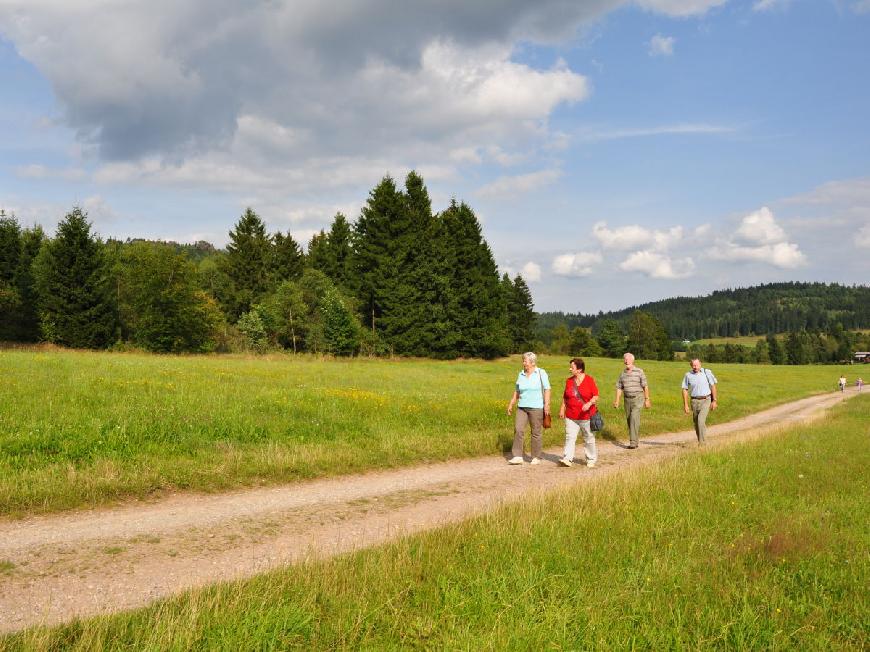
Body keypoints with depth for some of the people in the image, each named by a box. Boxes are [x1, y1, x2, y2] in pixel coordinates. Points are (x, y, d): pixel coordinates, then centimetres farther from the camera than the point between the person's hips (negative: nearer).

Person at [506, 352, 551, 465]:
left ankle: (536, 457, 14)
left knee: (536, 433, 2)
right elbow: (517, 391, 18)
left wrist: (547, 404, -14)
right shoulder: (521, 374, 11)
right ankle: (518, 456, -6)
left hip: (536, 407, -4)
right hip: (522, 407, 4)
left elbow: (547, 390, -5)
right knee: (518, 430, -8)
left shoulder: (541, 373, -2)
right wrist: (511, 404, 15)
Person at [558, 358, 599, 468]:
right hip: (571, 416, 3)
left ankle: (591, 460, 21)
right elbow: (565, 397, 16)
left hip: (586, 416, -3)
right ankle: (567, 459, -10)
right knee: (570, 437, -6)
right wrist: (562, 409, 12)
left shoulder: (589, 380, -5)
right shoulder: (569, 381, 8)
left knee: (589, 439, 8)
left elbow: (596, 396, -6)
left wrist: (589, 403, -23)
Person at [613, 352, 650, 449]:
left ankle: (633, 442, -19)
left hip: (637, 398, -5)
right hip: (627, 399, 5)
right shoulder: (622, 373, 9)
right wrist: (617, 401, 3)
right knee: (629, 420, 6)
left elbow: (645, 386, -2)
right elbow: (619, 388, 10)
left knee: (634, 418, -18)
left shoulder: (639, 371, -3)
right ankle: (634, 441, 17)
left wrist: (647, 399, -4)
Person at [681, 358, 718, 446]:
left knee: (701, 421, -18)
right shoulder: (688, 375, 0)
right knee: (696, 422, 11)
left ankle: (701, 442, -13)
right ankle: (699, 440, 31)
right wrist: (685, 405, 0)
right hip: (695, 401, 3)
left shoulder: (707, 372, -3)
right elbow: (685, 390, 4)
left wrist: (714, 401, 1)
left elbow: (713, 386, 3)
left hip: (706, 400, -3)